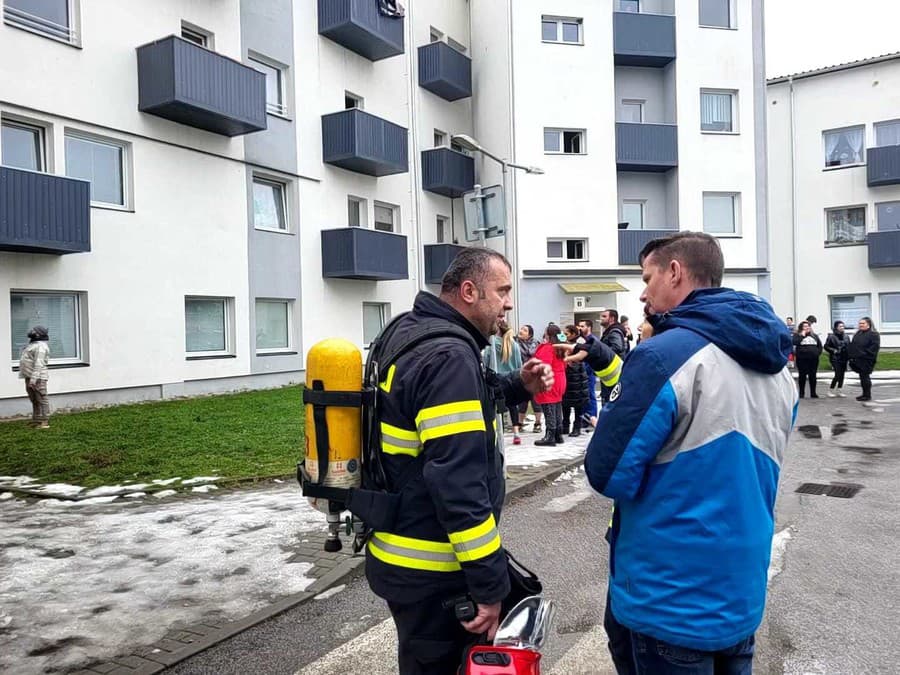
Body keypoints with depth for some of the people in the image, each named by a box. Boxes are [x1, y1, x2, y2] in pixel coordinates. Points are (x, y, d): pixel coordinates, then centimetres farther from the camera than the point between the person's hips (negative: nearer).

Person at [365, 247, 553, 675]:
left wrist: (519, 386, 5)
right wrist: (490, 583, -23)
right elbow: (458, 483, -30)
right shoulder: (448, 356, -25)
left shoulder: (409, 331, 7)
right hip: (430, 573, -9)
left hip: (404, 553, 9)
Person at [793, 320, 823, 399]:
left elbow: (820, 345, 17)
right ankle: (801, 393, 7)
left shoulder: (814, 335, 16)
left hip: (813, 359, 3)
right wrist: (802, 335, -11)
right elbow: (795, 342, -16)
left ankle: (813, 393, 10)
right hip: (802, 359, -3)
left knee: (813, 376, 5)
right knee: (802, 375, 0)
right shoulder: (797, 335, 2)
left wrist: (818, 352, 3)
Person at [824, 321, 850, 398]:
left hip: (844, 359, 5)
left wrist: (849, 356, 3)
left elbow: (849, 347, 12)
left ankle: (839, 391, 17)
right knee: (837, 375, -11)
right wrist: (833, 350, -16)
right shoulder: (831, 337, -6)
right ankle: (830, 390, 0)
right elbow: (826, 346, -3)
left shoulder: (846, 336, 8)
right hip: (835, 359, -5)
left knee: (842, 375, 8)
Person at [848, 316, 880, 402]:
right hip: (857, 360, 8)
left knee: (865, 377, -5)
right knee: (862, 377, 12)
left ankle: (867, 395, 3)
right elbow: (852, 346, 22)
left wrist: (864, 354, -21)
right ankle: (865, 394, 20)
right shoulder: (858, 334, 17)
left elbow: (874, 347, -17)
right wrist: (851, 356, 11)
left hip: (866, 361, -8)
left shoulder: (874, 334, -7)